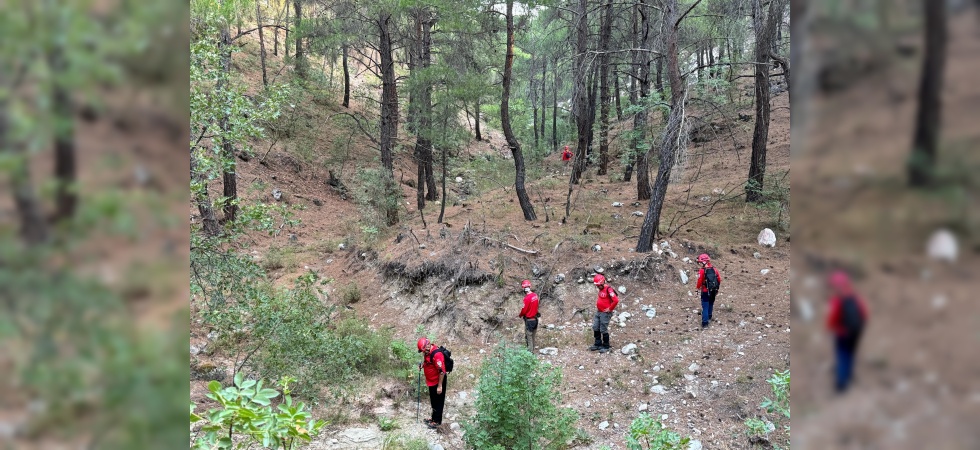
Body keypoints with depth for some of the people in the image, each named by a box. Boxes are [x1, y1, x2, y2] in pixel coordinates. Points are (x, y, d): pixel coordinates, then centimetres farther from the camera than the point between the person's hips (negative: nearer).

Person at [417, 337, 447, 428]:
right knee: (433, 401, 22)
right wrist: (423, 365, -1)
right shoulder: (427, 352, -1)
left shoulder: (436, 354, -30)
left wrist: (440, 386, -25)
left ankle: (437, 421, 19)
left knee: (438, 402, 6)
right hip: (431, 382, 9)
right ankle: (434, 417, 37)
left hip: (437, 382, -9)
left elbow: (442, 371, -28)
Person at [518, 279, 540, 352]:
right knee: (533, 336, 20)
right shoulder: (535, 295, -2)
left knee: (528, 337, 5)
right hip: (535, 318, 8)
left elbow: (524, 310, -18)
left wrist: (520, 315, 2)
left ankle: (530, 352, 12)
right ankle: (532, 349, 33)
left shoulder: (527, 298, -26)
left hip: (529, 320, -8)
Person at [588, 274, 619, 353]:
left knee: (603, 330, -2)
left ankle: (606, 346, 12)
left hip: (605, 313, -9)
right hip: (598, 312, 9)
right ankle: (598, 344, 25)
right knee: (595, 328, 13)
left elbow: (616, 300, -29)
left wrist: (610, 309, -18)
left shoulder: (608, 289, -20)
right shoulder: (601, 289, 8)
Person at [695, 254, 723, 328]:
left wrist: (698, 288, 3)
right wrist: (716, 287, 17)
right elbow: (719, 279, 3)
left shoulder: (702, 271, -18)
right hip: (713, 291, 5)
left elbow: (700, 281, -17)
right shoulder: (714, 269, -1)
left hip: (705, 291, -5)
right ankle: (709, 317, 43)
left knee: (705, 307, -1)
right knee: (711, 304, 25)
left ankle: (705, 323, -4)